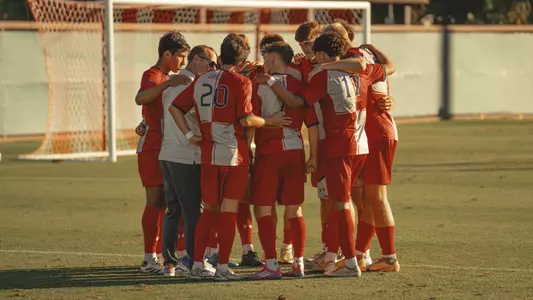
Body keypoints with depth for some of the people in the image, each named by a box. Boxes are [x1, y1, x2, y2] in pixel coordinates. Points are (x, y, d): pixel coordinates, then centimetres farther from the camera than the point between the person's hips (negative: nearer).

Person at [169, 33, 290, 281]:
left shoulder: (201, 81, 9)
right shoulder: (241, 83, -7)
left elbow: (175, 107, 9)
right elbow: (246, 120, -16)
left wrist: (189, 134, 7)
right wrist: (270, 121, -2)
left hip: (208, 153, 5)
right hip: (234, 154, -5)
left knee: (209, 210, 14)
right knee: (229, 211, 0)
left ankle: (197, 265, 11)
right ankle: (222, 268, 0)